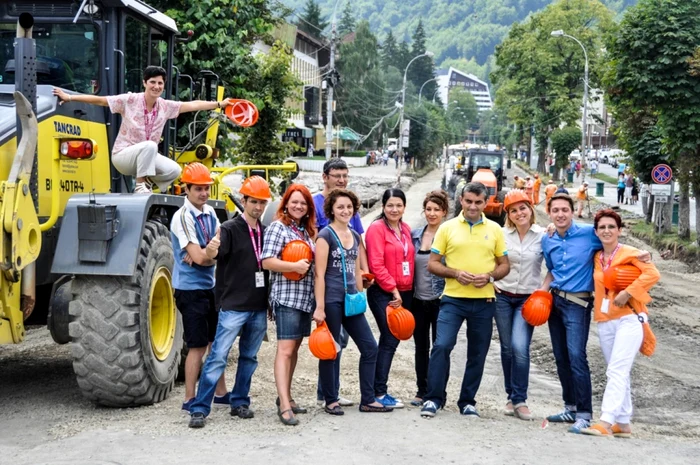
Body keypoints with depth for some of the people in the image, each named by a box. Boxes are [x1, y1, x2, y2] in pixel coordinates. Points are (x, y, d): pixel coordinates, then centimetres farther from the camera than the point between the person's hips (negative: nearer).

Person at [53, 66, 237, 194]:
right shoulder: (130, 101, -13)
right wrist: (70, 97, -15)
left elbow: (192, 105, 4)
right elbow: (100, 100, -12)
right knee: (149, 146, -36)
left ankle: (148, 182, 10)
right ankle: (140, 185, -27)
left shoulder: (165, 106, -1)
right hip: (122, 155, -6)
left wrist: (219, 104, 5)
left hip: (146, 158, 6)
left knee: (174, 170, -18)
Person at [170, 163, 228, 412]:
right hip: (191, 288, -8)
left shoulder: (210, 212, 7)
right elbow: (199, 257, -22)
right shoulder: (183, 217, -16)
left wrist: (205, 255, -18)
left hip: (211, 286, 8)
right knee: (198, 346, -3)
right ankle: (190, 400, 7)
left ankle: (220, 392, 27)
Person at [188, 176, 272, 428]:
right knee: (218, 357, -6)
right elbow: (211, 254, -22)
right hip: (233, 306, -6)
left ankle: (240, 402, 25)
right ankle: (199, 409, -2)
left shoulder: (266, 232, 11)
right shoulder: (230, 228, -7)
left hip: (259, 308, 6)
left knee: (249, 357, 13)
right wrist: (211, 249, -47)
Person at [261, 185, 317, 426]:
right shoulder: (278, 227, -6)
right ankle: (284, 405, -16)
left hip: (306, 296, 8)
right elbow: (267, 261, -14)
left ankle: (286, 396, 23)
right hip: (286, 296, -8)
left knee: (295, 348, 13)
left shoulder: (308, 230, 17)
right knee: (285, 349, -12)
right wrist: (295, 266, -19)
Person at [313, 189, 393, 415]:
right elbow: (320, 274, -10)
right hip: (331, 300, -7)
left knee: (369, 347, 5)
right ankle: (331, 401, 14)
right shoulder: (326, 235, -6)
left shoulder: (356, 237, 14)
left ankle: (368, 400, 13)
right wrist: (319, 307, -14)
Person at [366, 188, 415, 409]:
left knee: (392, 340, 9)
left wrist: (406, 288, 9)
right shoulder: (377, 228, -8)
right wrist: (393, 290, -14)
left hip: (404, 293, 7)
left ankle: (380, 388, 16)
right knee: (390, 340, -10)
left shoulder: (406, 229, 14)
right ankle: (379, 392, -4)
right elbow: (376, 265, -14)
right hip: (383, 293, -7)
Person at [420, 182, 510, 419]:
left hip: (484, 301, 2)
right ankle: (433, 399, -4)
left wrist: (490, 276, -10)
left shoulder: (494, 229, 6)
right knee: (442, 345, -14)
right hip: (453, 299, -2)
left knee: (477, 354, 8)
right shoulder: (447, 228, 2)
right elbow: (432, 264, 2)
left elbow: (504, 265, 10)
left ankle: (467, 402, 22)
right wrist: (455, 273, -15)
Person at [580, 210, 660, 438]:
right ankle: (623, 423, 17)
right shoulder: (596, 258, 10)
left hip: (628, 319, -6)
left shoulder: (628, 253, -5)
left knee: (617, 371, -15)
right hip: (605, 321, 6)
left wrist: (628, 293, -22)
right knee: (618, 374, 11)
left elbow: (653, 273, -15)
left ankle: (606, 421, -23)